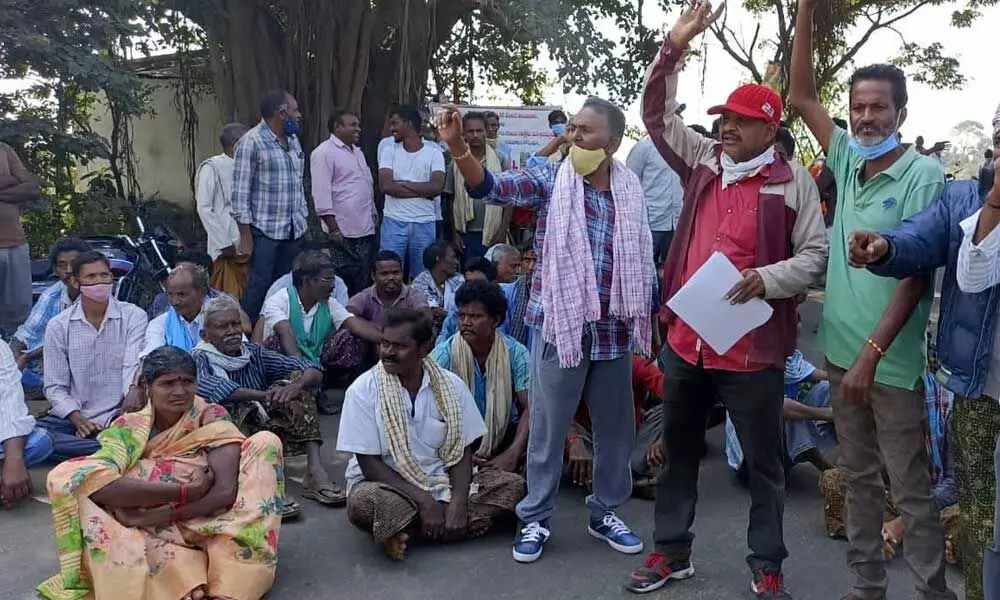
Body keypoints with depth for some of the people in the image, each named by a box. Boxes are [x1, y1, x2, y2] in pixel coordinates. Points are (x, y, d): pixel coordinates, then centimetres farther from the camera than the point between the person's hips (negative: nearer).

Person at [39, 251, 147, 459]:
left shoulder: (133, 316, 0)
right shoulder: (58, 326, 4)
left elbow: (134, 364, -13)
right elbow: (55, 387, 3)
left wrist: (134, 390, -36)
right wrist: (77, 419, -15)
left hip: (119, 415, -3)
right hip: (74, 417, 3)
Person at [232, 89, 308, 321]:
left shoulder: (293, 140, 13)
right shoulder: (252, 142, -10)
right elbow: (241, 190, -11)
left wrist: (303, 218, 16)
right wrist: (245, 236, -14)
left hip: (294, 230, 7)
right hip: (264, 230, -7)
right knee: (260, 285, -5)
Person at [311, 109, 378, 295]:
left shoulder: (357, 152, 19)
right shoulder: (324, 153, -9)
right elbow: (321, 194, -16)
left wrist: (374, 214, 18)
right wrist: (333, 229, -20)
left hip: (366, 231, 9)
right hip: (343, 232, -8)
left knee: (363, 285, 13)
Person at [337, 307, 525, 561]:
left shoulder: (451, 386, -4)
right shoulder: (363, 390, -11)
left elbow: (461, 451, -2)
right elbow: (369, 464, -12)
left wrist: (458, 503, -21)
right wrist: (424, 500, -22)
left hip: (442, 482, 4)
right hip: (387, 485, -4)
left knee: (513, 485, -17)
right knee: (362, 502, -37)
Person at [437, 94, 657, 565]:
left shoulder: (631, 191, 6)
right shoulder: (551, 180, -4)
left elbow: (641, 261, 13)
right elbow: (493, 187, -20)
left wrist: (645, 320, 15)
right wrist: (458, 147, -38)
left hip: (614, 328, 4)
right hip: (560, 323, -3)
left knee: (615, 425, 14)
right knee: (547, 426, 5)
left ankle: (605, 512, 33)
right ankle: (535, 518, 22)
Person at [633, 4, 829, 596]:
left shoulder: (793, 181, -6)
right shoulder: (702, 159, 6)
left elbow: (816, 255, -5)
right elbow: (657, 112, 9)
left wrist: (767, 278, -22)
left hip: (752, 348, -4)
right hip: (685, 339, 5)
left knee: (764, 463, 10)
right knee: (680, 450, 16)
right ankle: (672, 551, 32)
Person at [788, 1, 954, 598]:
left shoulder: (924, 175, -10)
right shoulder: (847, 161, 6)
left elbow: (917, 273, -15)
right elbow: (802, 95, 9)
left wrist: (873, 351, -20)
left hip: (891, 358, -6)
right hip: (841, 349, 6)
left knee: (912, 489, 5)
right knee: (860, 477, 16)